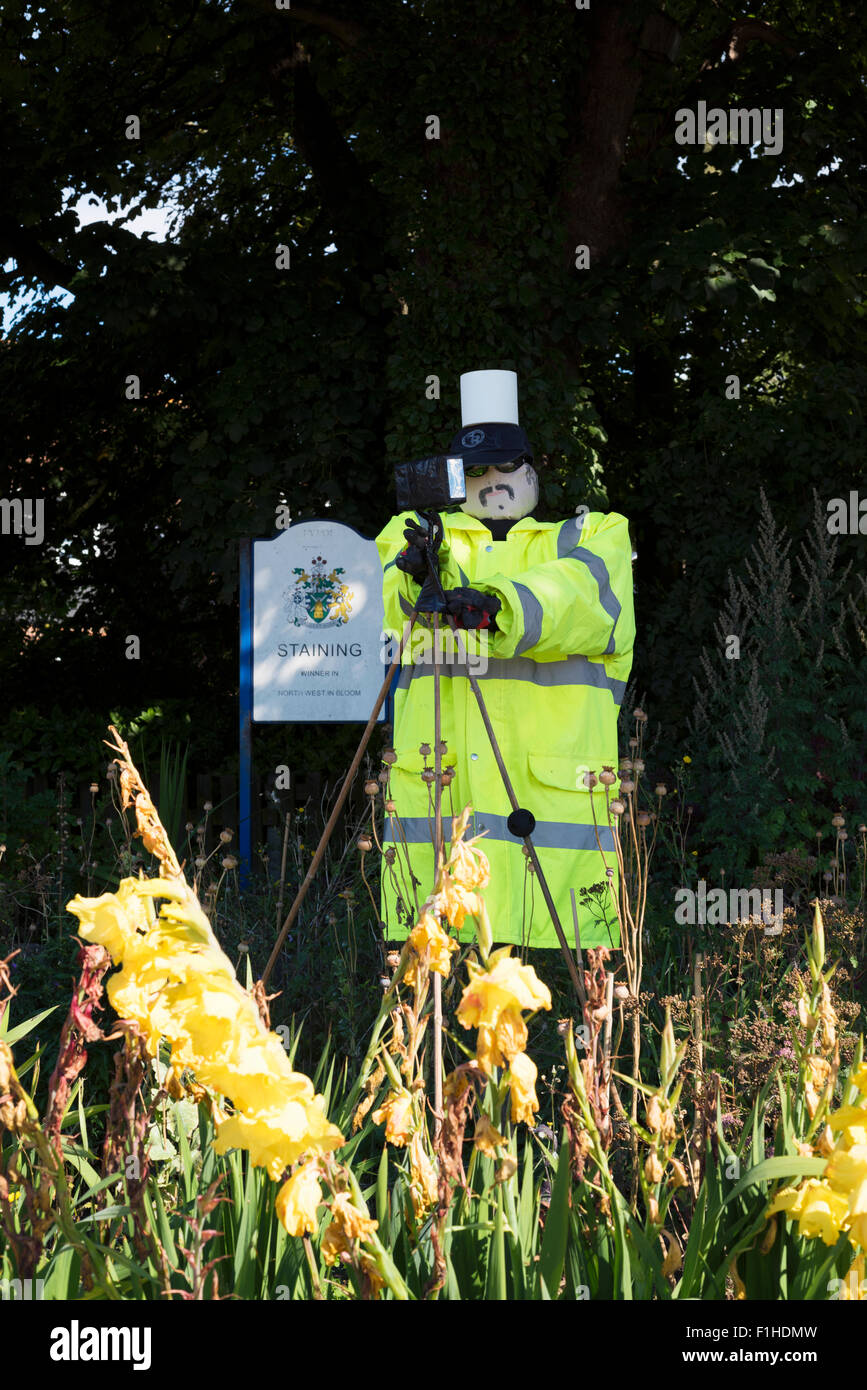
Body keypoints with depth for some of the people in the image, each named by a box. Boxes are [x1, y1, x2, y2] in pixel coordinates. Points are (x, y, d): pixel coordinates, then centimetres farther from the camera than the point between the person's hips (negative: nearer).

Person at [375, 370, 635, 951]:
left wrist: (501, 605, -27)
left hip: (553, 788, -1)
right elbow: (385, 611, 1)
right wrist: (416, 579, -23)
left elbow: (584, 597, -8)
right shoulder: (417, 535, 21)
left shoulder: (595, 535, 15)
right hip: (435, 788, 2)